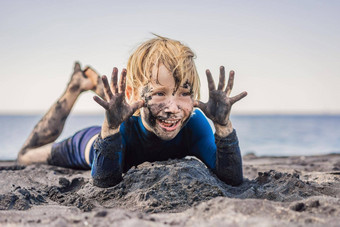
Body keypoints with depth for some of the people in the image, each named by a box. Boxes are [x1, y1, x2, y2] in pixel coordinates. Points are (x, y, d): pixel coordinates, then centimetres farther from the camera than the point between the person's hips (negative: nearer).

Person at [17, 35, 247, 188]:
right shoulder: (125, 125, -47)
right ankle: (78, 84, 34)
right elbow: (105, 183, -49)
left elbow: (233, 179, -45)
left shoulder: (194, 123, -41)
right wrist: (111, 126, -65)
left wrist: (223, 123, -60)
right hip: (95, 144, -3)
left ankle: (96, 82, 54)